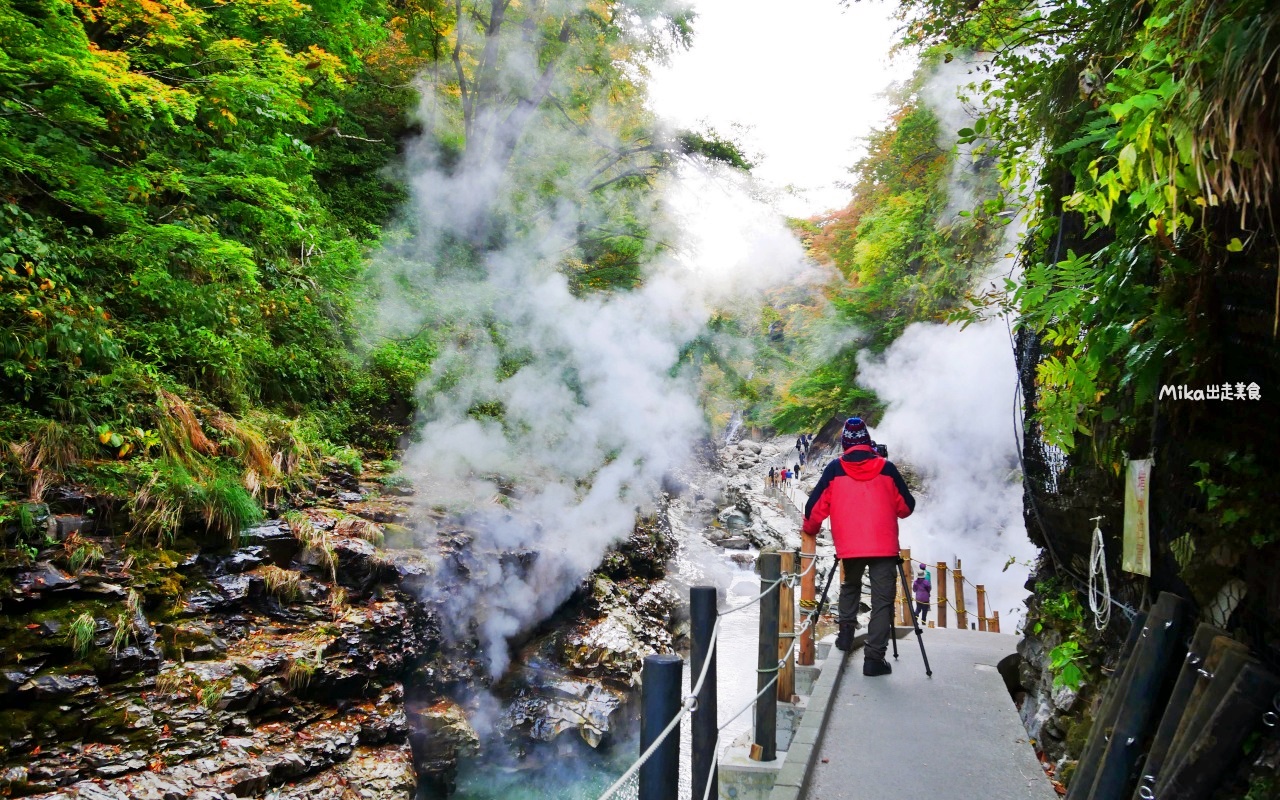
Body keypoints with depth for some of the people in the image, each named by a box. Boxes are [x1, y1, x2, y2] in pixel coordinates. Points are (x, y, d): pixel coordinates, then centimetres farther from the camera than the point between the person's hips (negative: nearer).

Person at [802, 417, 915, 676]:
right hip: (884, 547, -1)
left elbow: (815, 506, 2)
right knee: (882, 600, 2)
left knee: (850, 587, 27)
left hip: (849, 547, 1)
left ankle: (846, 631, 15)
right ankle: (874, 658, -4)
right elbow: (907, 507, 9)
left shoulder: (835, 469, 1)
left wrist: (809, 531, 21)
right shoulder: (886, 468, 2)